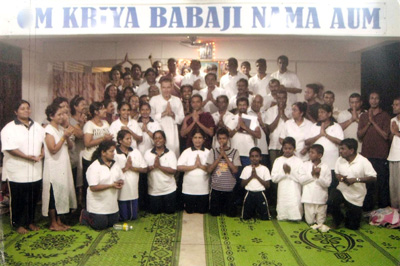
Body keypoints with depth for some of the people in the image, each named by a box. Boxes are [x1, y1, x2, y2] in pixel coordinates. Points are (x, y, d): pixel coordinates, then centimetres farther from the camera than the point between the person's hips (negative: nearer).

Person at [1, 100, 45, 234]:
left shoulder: (38, 127, 10)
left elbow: (44, 142, 13)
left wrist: (42, 153, -6)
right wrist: (27, 157, -22)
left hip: (35, 171, 5)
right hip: (17, 172, -5)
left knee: (33, 198, 13)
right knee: (18, 200, 7)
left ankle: (30, 221, 30)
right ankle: (18, 224, 23)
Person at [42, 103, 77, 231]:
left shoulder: (61, 129, 11)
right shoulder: (49, 130, -12)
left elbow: (70, 146, 10)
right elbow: (53, 149, -20)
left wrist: (68, 137, -9)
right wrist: (64, 136, -20)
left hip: (63, 166, 8)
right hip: (53, 168, -8)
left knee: (62, 192, 12)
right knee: (54, 194, 0)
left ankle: (58, 220, 23)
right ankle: (53, 223, 11)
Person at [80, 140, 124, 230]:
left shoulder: (115, 165, 6)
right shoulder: (94, 167, -17)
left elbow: (121, 179, 14)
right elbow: (93, 187, -23)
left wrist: (120, 183, -12)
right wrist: (111, 185, -25)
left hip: (112, 204, 7)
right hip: (98, 205, -7)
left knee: (112, 223, 14)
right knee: (100, 226, -1)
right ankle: (85, 215, 25)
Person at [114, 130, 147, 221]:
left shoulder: (136, 152, 5)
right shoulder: (114, 154, -10)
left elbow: (144, 169, 2)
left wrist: (132, 167, -11)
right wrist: (125, 168, -16)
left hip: (134, 191, 4)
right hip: (121, 192, -4)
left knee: (134, 217, 11)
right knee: (123, 218, 6)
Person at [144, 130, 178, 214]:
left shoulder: (170, 153, -3)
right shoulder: (148, 153, 2)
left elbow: (173, 170, -14)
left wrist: (159, 166, -22)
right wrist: (153, 166, -22)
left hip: (169, 190, -1)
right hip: (153, 191, 2)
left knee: (169, 213, 8)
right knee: (154, 214, 10)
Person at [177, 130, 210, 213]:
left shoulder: (208, 152, 1)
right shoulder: (187, 152, -1)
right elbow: (179, 167, -12)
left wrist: (201, 166, -18)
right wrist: (194, 166, -14)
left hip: (203, 189, 1)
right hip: (188, 189, 0)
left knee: (202, 211, 11)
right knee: (189, 211, 13)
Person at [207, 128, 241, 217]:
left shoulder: (234, 152, -2)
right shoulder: (213, 151, 0)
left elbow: (235, 170, -11)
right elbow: (209, 170, -8)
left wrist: (225, 155, -13)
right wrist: (220, 156, -12)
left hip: (230, 188, 0)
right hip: (216, 188, 1)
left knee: (231, 214, 6)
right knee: (214, 213, 8)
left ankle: (225, 208, 37)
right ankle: (221, 207, 39)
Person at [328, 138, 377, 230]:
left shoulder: (363, 161, -16)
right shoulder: (340, 160, -4)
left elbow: (373, 177, -18)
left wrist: (356, 179, -27)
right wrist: (340, 177, -15)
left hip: (356, 196, -2)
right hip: (342, 190, 2)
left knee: (353, 226, 5)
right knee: (331, 201, -32)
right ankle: (338, 220, 0)